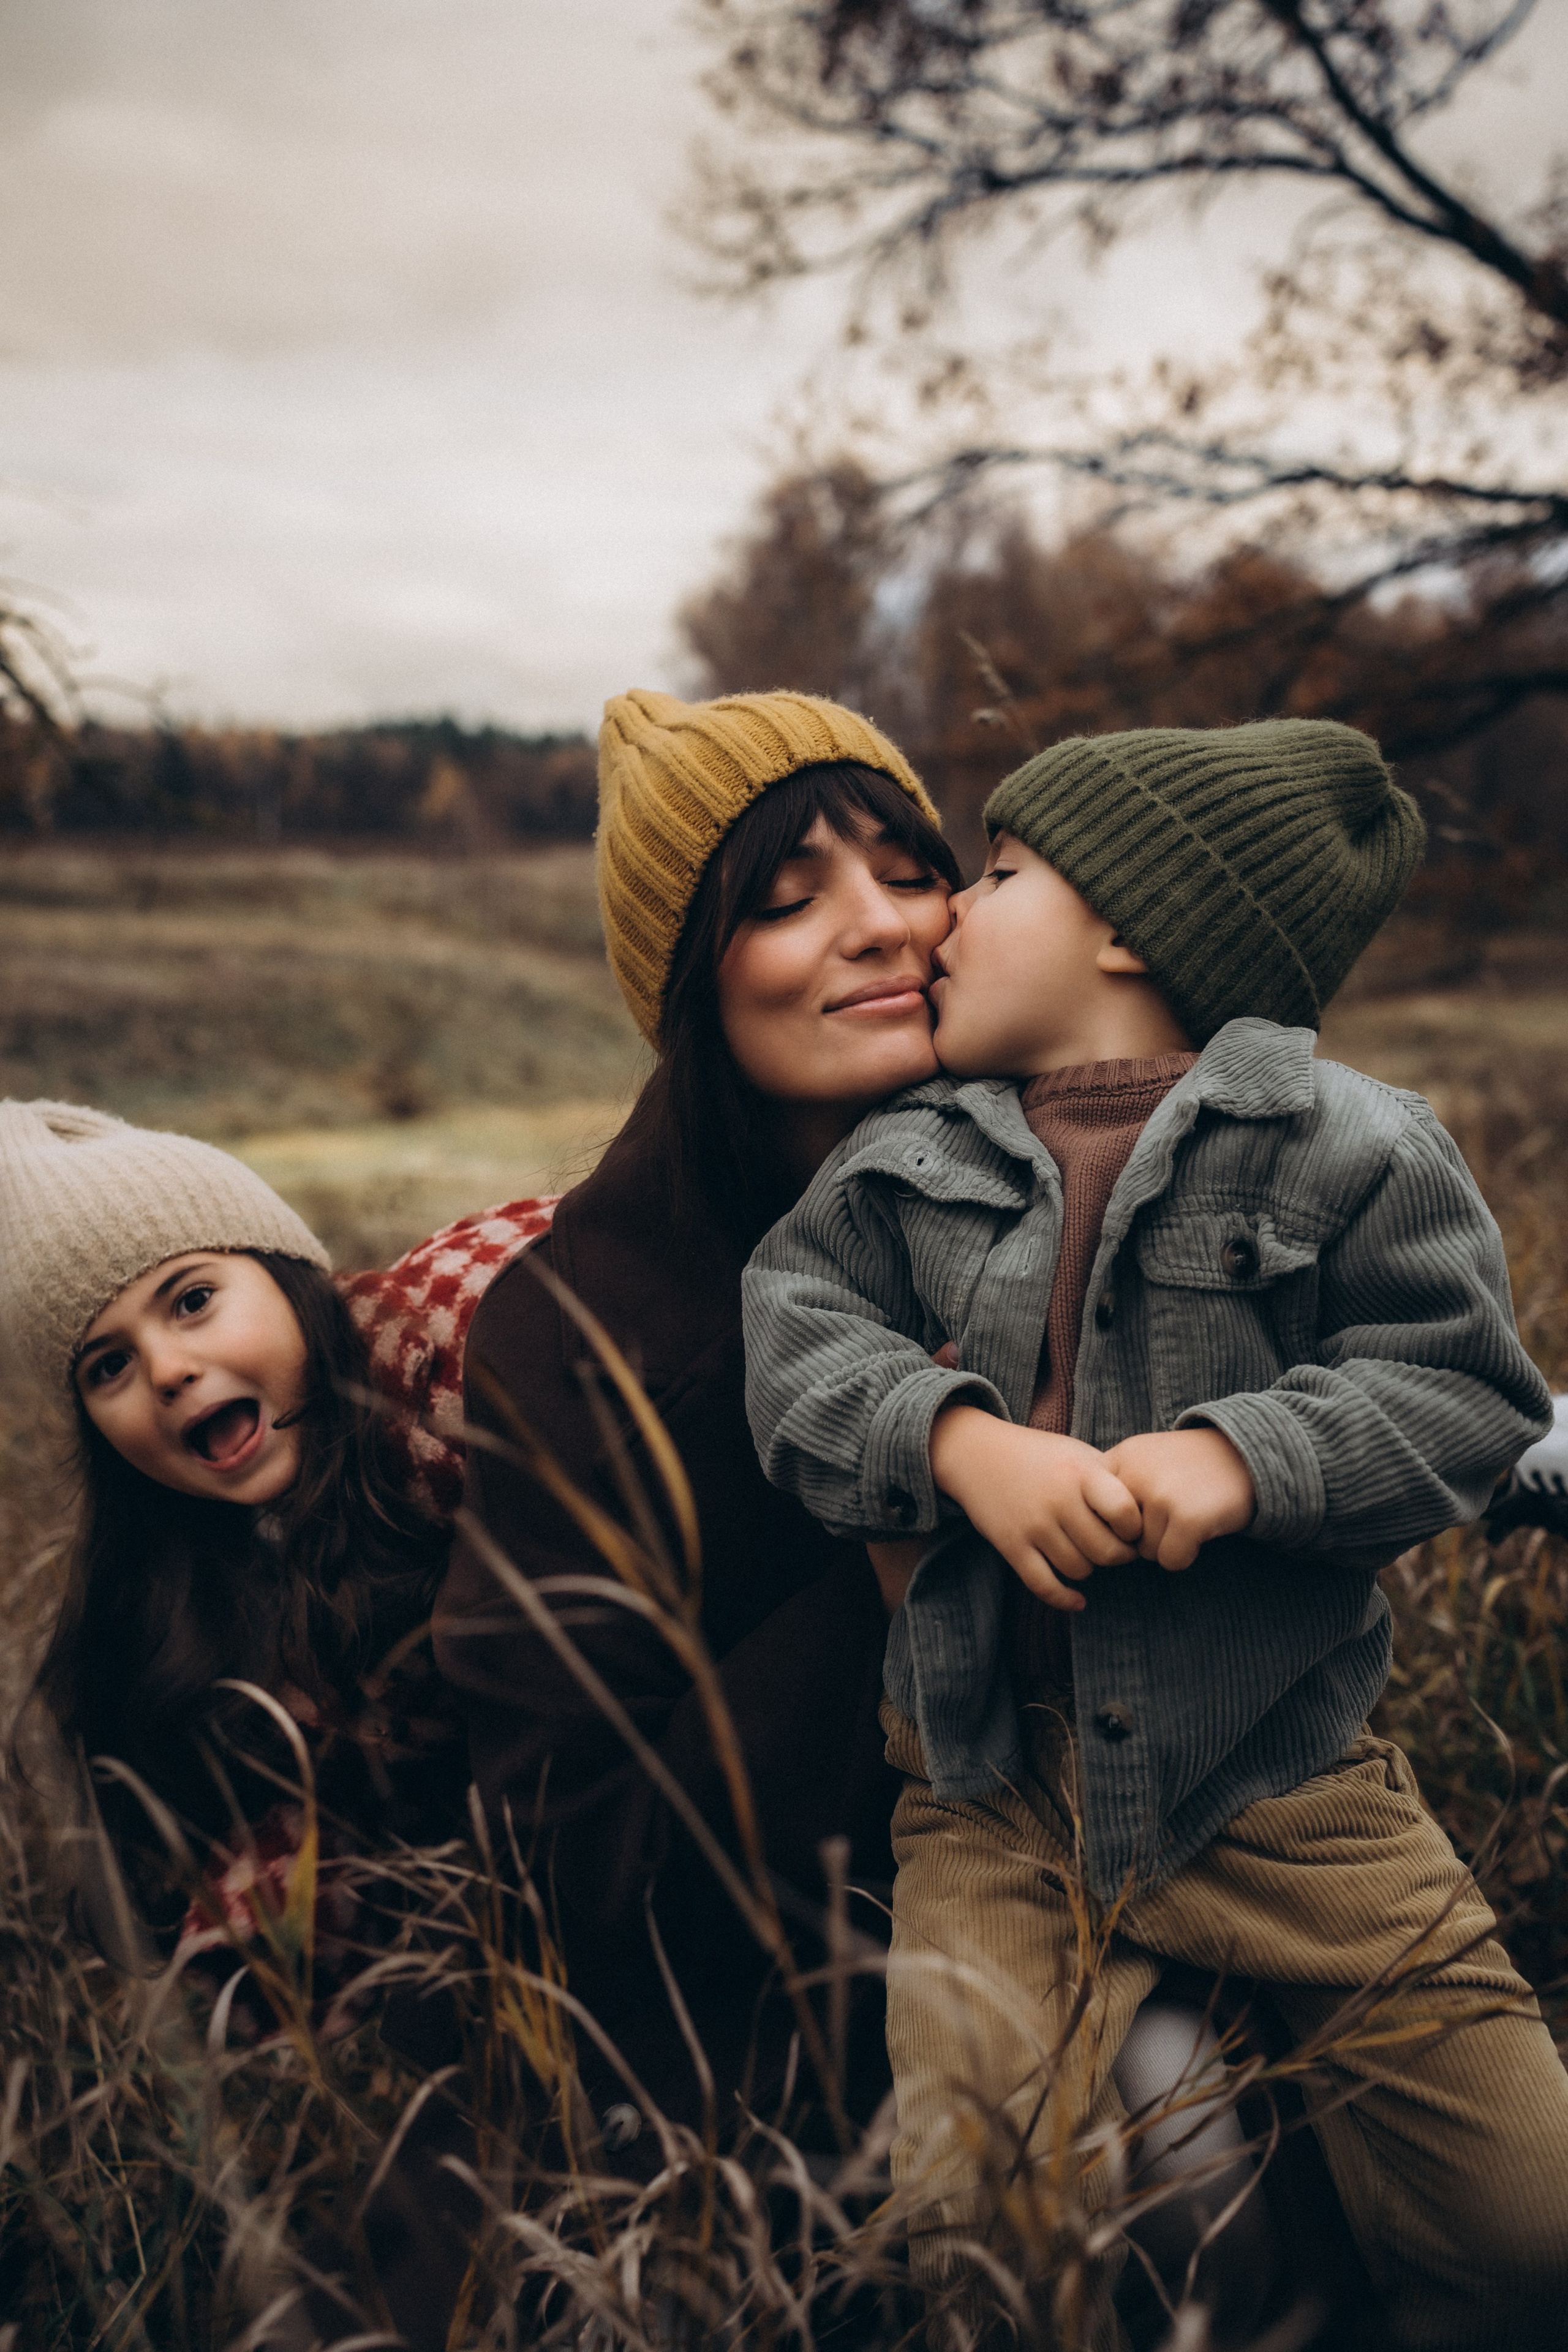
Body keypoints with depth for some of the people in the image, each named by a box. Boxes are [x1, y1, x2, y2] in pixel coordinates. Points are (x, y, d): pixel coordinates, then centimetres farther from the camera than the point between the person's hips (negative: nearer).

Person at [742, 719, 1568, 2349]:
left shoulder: (1345, 1144, -4)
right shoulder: (906, 1165, 6)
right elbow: (795, 1338, -2)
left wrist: (1247, 1454, -24)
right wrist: (957, 1439, -20)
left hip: (1275, 1771, -1)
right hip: (992, 1781, 2)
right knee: (944, 2219, -7)